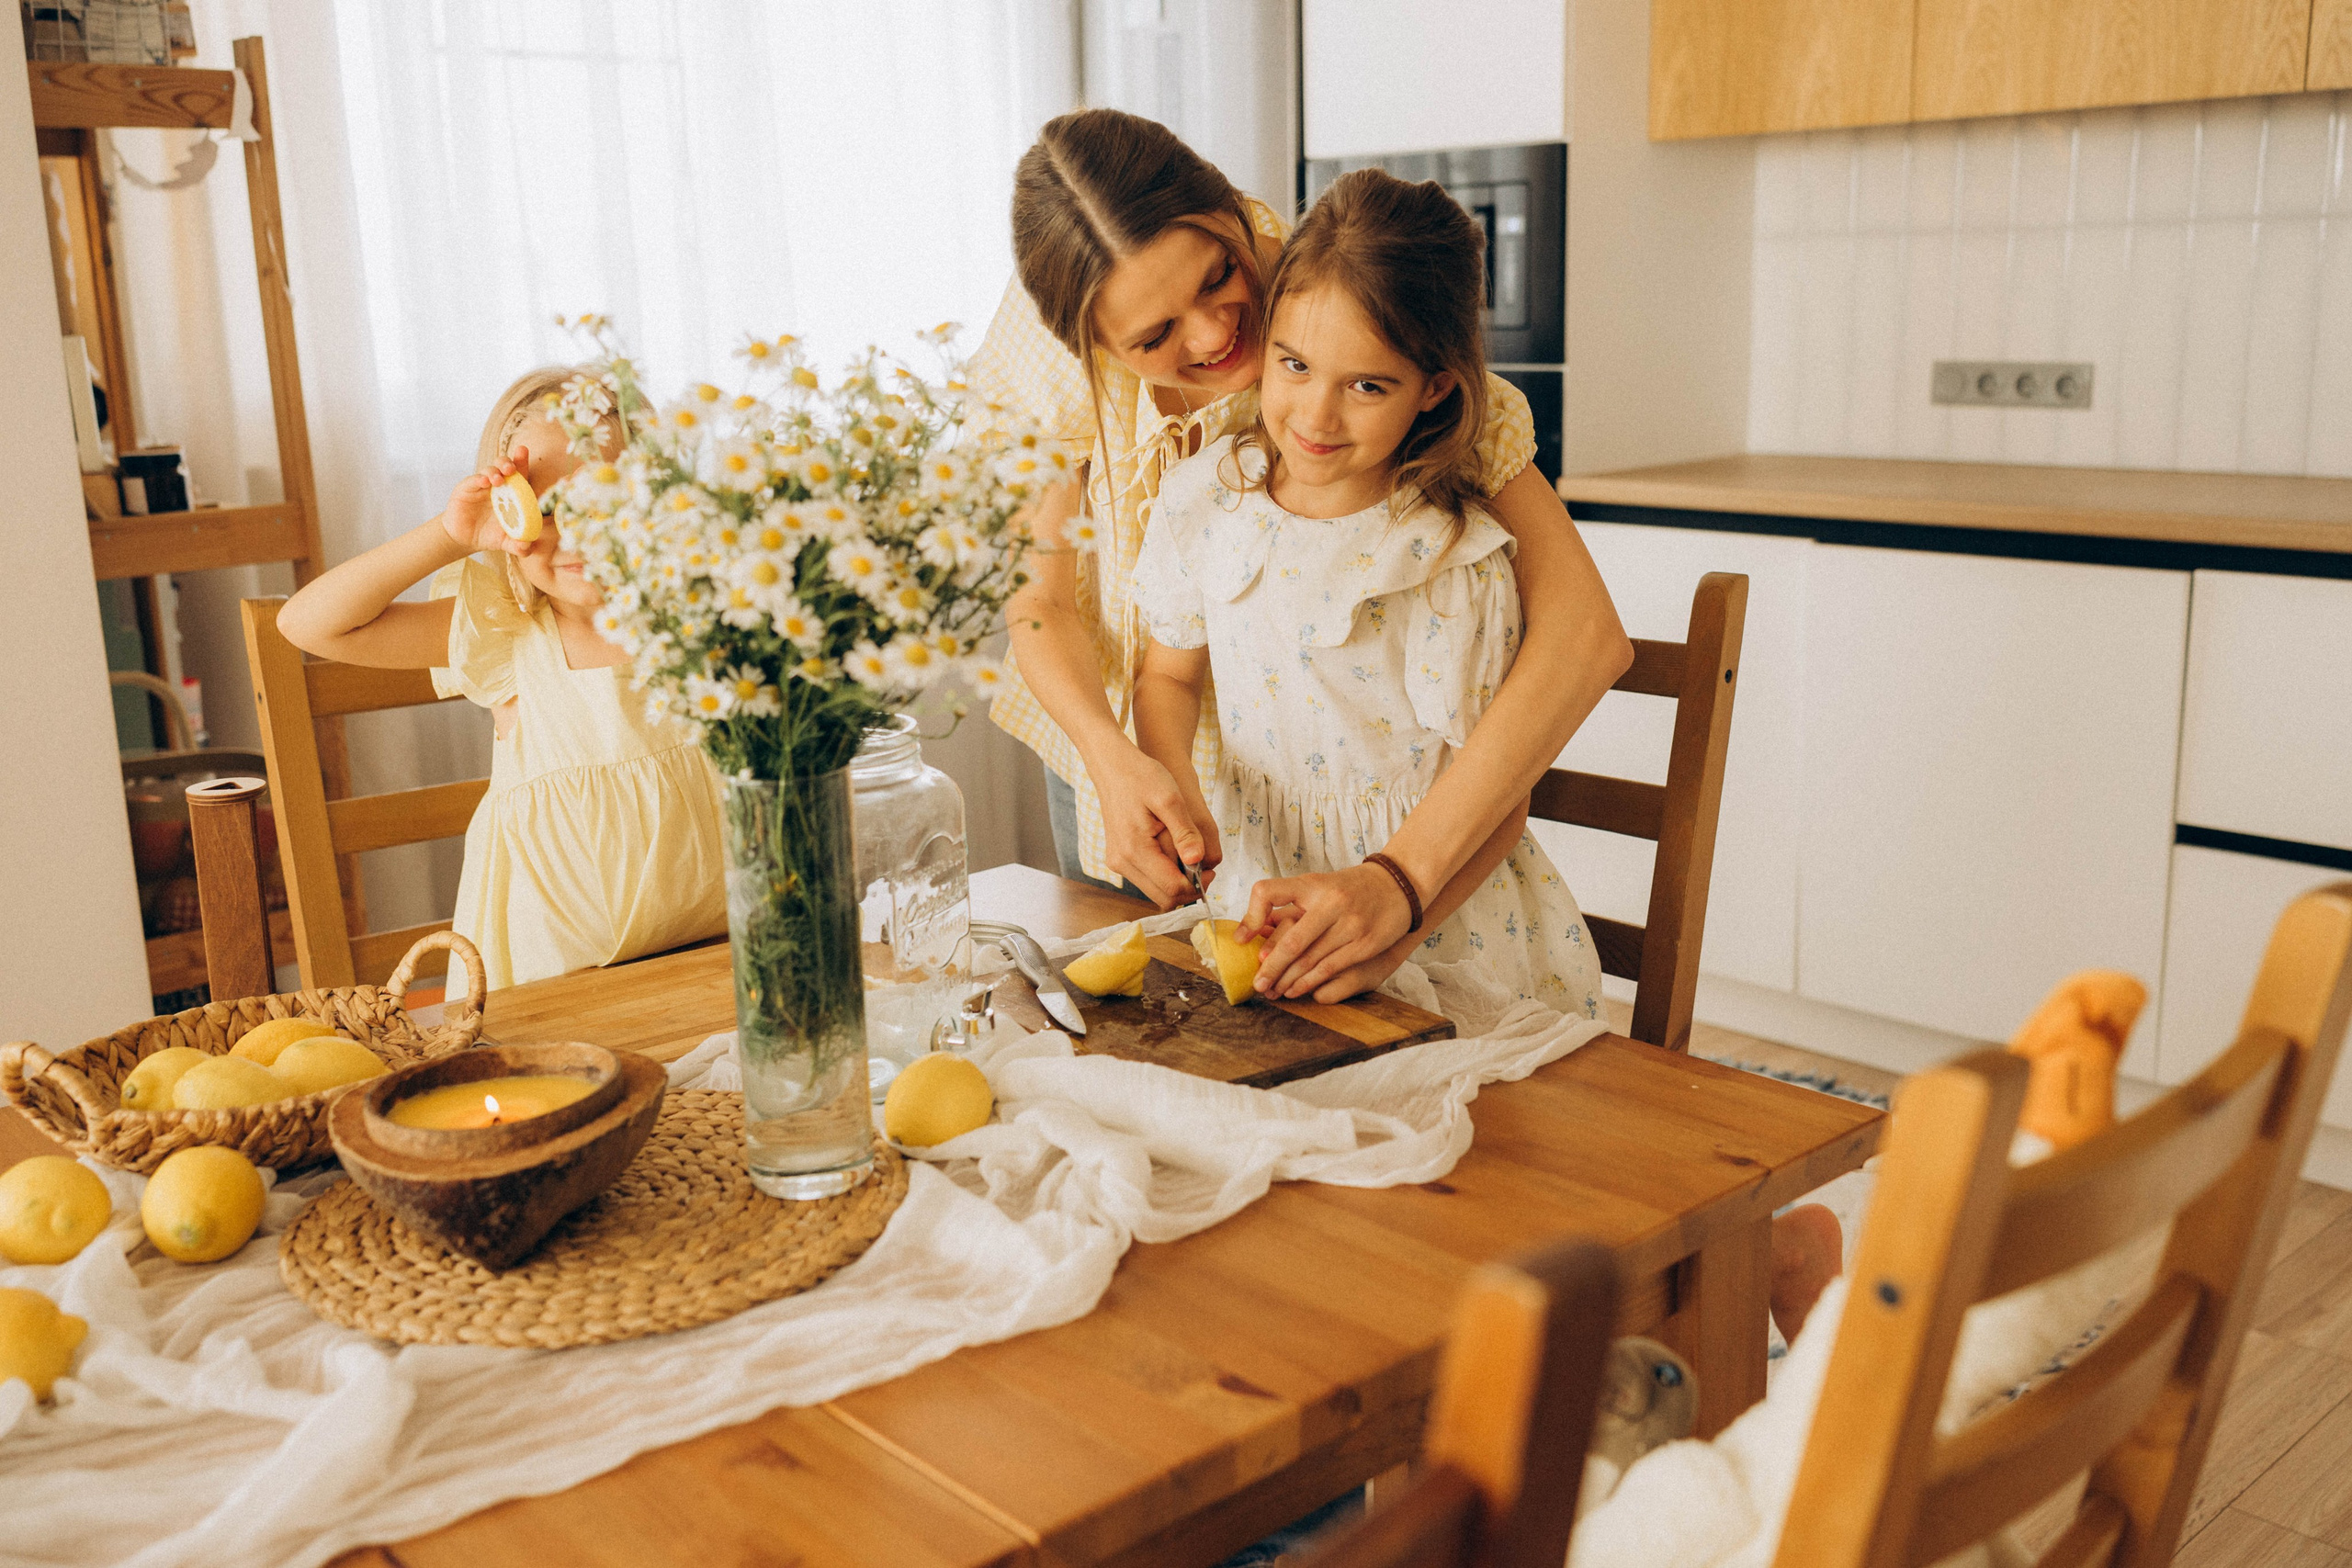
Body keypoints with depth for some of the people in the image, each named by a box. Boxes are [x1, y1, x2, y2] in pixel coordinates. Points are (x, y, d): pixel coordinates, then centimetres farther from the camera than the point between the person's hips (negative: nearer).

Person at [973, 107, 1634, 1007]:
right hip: (1113, 749, 3)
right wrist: (1112, 758, -36)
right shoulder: (1052, 357, -22)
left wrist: (1403, 880, -49)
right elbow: (1041, 603, -14)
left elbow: (1583, 630, -39)